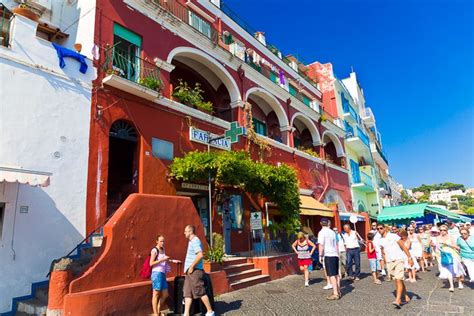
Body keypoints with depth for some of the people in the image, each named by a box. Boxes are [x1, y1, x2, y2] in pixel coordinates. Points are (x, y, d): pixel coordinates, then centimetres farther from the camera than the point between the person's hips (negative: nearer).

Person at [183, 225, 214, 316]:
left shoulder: (195, 241, -14)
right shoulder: (191, 241, 17)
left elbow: (200, 255, -26)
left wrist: (191, 267, -21)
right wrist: (187, 269, 18)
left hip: (195, 271, -10)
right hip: (190, 271, 10)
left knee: (201, 292, -1)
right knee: (187, 293, 7)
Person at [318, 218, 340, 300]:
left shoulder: (322, 232, -8)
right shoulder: (332, 232, 14)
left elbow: (321, 245, -14)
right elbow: (336, 244, 18)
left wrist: (320, 255, -7)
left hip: (328, 255, -7)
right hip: (335, 255, 7)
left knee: (332, 275, -5)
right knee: (336, 274, 13)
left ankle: (335, 294, -4)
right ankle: (338, 292, 21)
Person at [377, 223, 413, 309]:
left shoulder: (393, 236, -6)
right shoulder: (380, 241, 9)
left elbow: (403, 247, -6)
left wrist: (409, 258, -13)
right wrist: (386, 264, 14)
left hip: (399, 260, -5)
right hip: (389, 262, 5)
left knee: (398, 280, -12)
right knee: (397, 280, 10)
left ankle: (398, 300, -16)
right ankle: (406, 297, 25)